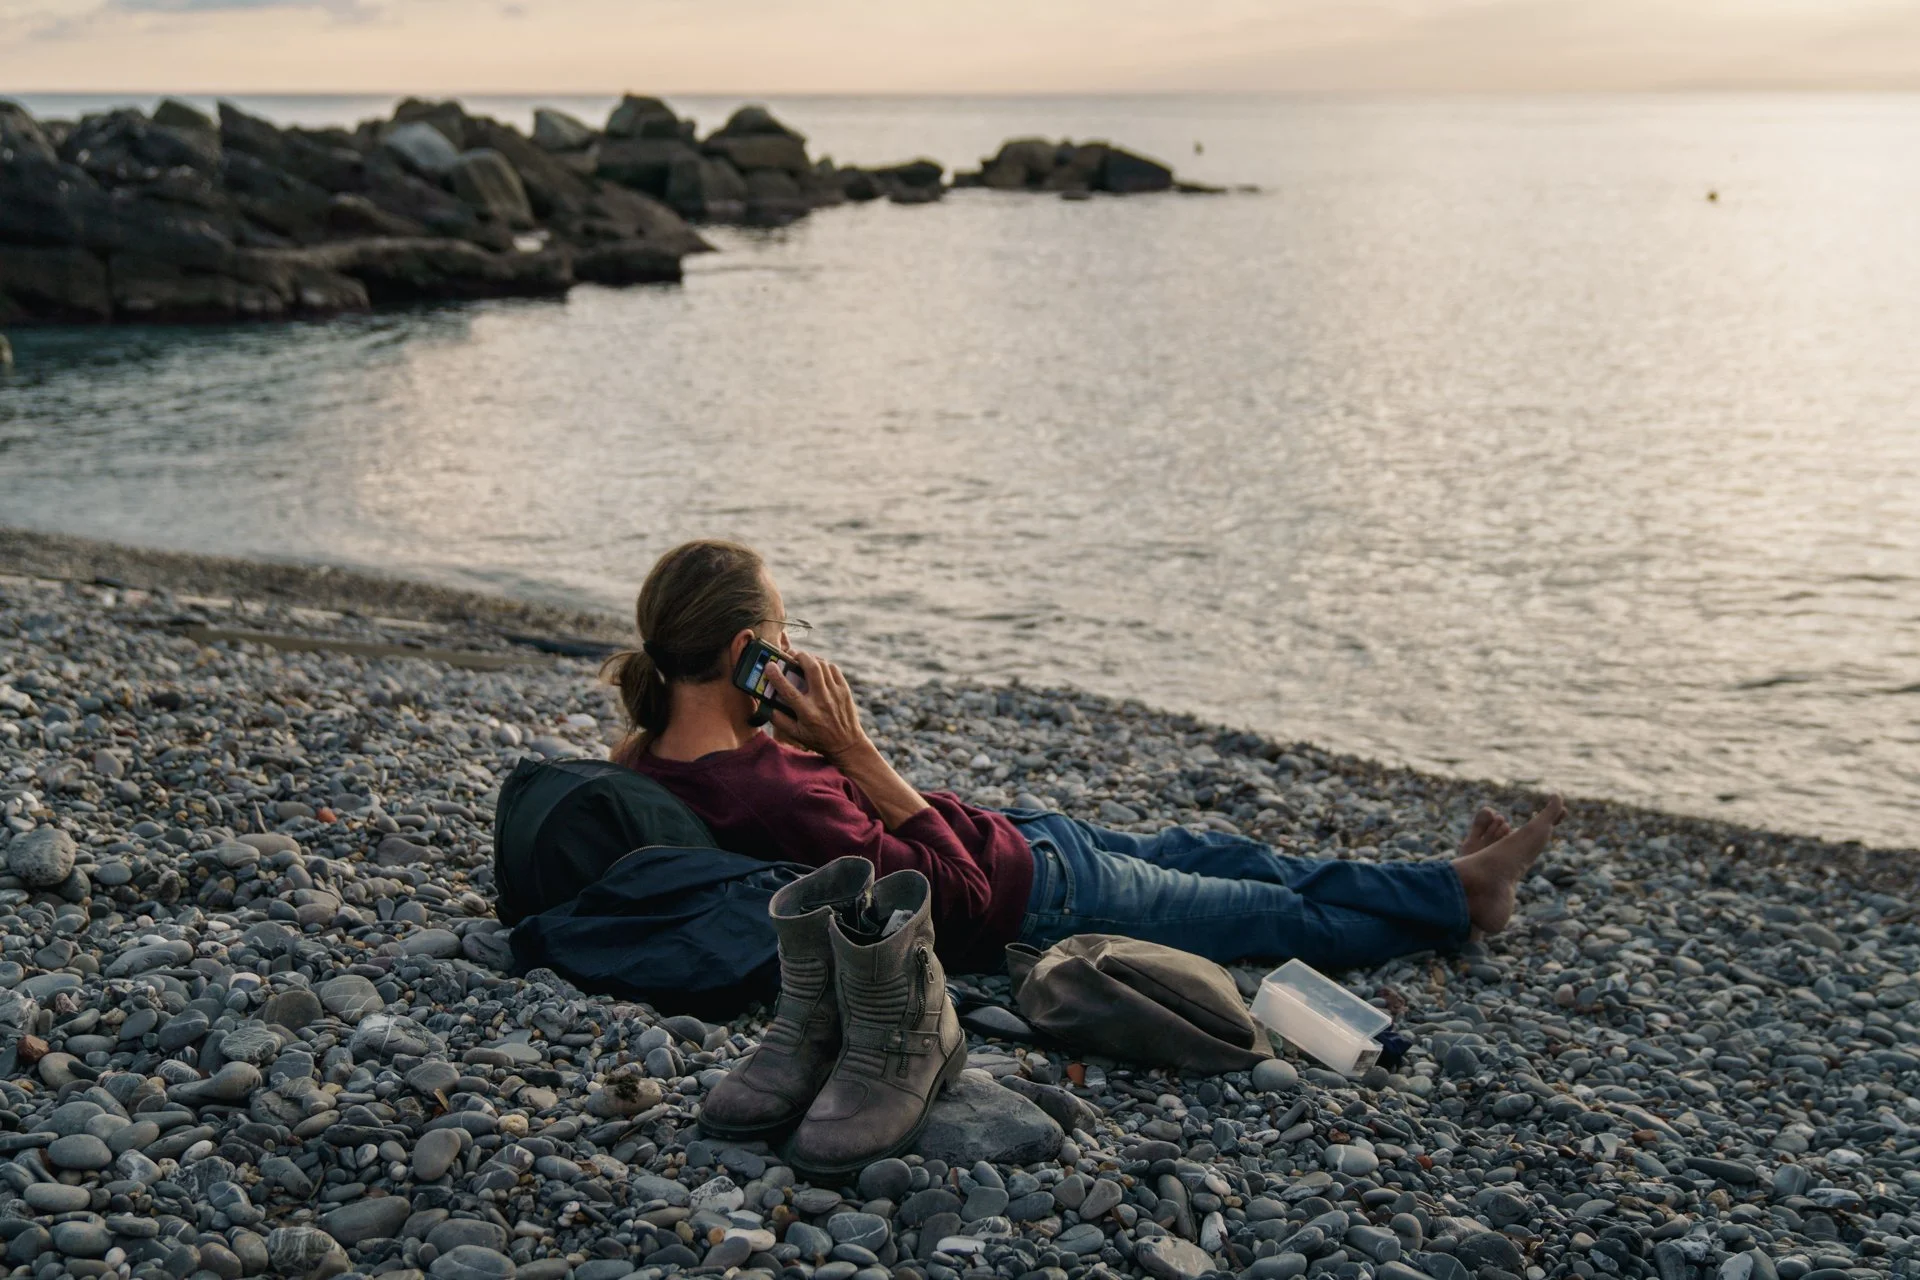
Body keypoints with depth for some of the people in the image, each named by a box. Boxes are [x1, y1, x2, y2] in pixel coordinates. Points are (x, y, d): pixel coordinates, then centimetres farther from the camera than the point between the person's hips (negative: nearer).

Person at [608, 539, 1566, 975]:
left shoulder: (658, 759, -7)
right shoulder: (765, 790, -36)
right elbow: (955, 886, -28)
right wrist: (855, 750, -28)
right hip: (1030, 892, -10)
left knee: (1220, 857, 23)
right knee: (1283, 915, 14)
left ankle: (1454, 885, 40)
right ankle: (1458, 896, 39)